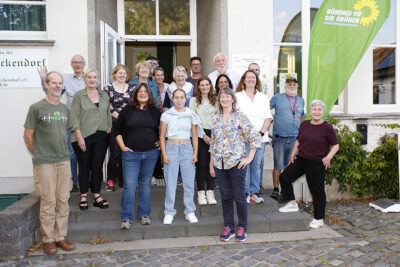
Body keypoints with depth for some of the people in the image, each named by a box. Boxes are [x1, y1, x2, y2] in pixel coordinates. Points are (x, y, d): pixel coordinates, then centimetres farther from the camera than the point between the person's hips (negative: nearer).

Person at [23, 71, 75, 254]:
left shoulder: (65, 109, 12)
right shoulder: (37, 108, -3)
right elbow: (28, 136, -1)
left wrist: (62, 151, 13)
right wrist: (38, 155, 2)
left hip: (64, 161, 5)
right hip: (44, 163, -5)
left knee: (63, 201, 7)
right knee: (48, 202, 0)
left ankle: (60, 237, 19)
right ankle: (48, 239, 14)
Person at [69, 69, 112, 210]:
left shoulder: (104, 95, 12)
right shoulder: (79, 96, 1)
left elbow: (108, 114, 17)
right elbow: (75, 118, -4)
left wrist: (109, 129, 6)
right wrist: (79, 137, -11)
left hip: (101, 136, 3)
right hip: (84, 137, -3)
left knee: (97, 166, 5)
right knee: (84, 167, 4)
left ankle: (96, 195, 14)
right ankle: (83, 196, 16)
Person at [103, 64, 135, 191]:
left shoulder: (131, 88, 12)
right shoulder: (108, 87, 3)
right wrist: (117, 115, -9)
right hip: (114, 124, -3)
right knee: (115, 153, -8)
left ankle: (122, 180, 18)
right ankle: (110, 180, 9)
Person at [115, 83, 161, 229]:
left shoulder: (155, 112, 7)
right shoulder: (127, 110, 2)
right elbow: (118, 129, 8)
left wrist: (161, 141, 5)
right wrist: (122, 146, -1)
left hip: (151, 153, 2)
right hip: (131, 153, -2)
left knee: (145, 184, 11)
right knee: (129, 185, -5)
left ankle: (144, 214, 23)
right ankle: (126, 218, 4)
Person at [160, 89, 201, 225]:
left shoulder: (191, 115, 5)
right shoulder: (166, 115, 1)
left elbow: (194, 136, 9)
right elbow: (162, 136, 2)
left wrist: (195, 153, 2)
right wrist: (164, 154, -5)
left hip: (187, 149, 2)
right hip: (171, 148, -1)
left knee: (189, 182, 5)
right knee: (170, 183, 2)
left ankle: (189, 211, 18)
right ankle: (169, 212, 14)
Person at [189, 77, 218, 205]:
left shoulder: (215, 100, 14)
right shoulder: (194, 100, 2)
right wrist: (203, 135, -8)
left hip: (213, 133, 3)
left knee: (211, 163, 2)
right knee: (201, 164, -4)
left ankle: (210, 191, 11)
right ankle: (201, 192, 6)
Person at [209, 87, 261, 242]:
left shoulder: (240, 117, -3)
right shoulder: (216, 119, 10)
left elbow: (254, 138, -5)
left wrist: (249, 158, -10)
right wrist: (211, 164, 12)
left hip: (236, 162, -4)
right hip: (219, 164, 4)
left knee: (239, 196, 2)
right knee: (225, 196, 10)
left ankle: (242, 228, 18)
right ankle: (228, 227, 22)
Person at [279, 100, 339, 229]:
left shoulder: (327, 128, -9)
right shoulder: (304, 125, 6)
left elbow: (335, 145, -4)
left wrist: (329, 157, -19)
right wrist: (293, 155, 11)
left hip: (317, 164, -5)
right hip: (300, 160, 5)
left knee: (317, 191, 4)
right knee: (284, 177, 2)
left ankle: (319, 219, 20)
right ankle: (292, 204, 19)